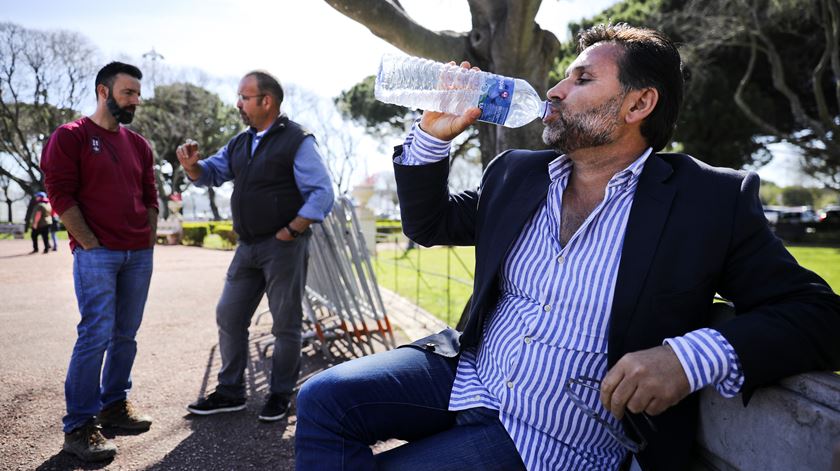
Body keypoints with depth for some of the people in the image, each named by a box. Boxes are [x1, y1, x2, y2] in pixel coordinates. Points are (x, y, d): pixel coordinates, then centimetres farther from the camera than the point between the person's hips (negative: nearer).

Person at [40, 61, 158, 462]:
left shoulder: (138, 144, 15)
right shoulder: (70, 136, -2)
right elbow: (61, 195, -8)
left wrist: (148, 243, 8)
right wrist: (91, 245, -11)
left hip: (139, 255, 6)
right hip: (96, 254, -6)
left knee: (126, 335, 9)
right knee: (96, 335, -10)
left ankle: (114, 404, 23)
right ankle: (79, 427, -1)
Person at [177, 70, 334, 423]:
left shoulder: (297, 141, -10)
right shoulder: (240, 143, 13)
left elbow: (322, 194, -15)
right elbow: (211, 174, 21)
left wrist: (290, 231, -17)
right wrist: (192, 164, -2)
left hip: (283, 247, -7)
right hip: (247, 247, 8)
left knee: (285, 324, 4)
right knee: (228, 316, 10)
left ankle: (280, 395, 20)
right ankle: (230, 392, 23)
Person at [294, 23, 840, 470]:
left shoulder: (712, 199, -6)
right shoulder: (515, 173, 9)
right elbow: (428, 223, 18)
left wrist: (690, 357, -26)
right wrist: (433, 135, 1)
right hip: (468, 372, 5)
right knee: (323, 399, -12)